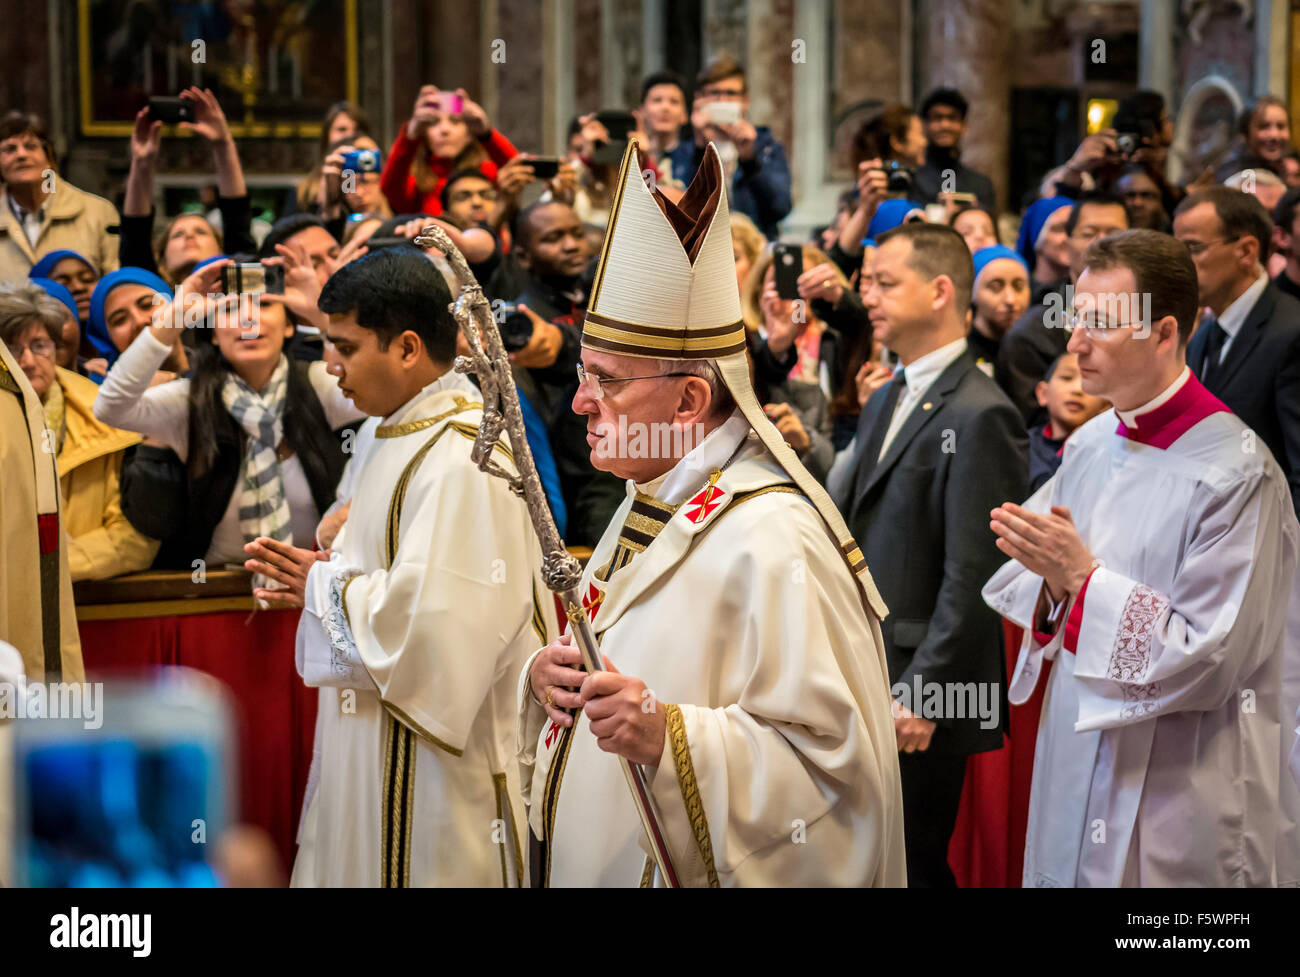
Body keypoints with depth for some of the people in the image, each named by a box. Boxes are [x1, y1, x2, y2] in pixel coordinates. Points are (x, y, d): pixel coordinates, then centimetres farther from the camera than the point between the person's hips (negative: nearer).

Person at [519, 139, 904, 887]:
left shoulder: (771, 543, -21)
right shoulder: (649, 509, 7)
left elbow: (834, 764, -24)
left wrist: (670, 738, -34)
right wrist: (546, 680, -3)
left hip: (689, 875, -9)